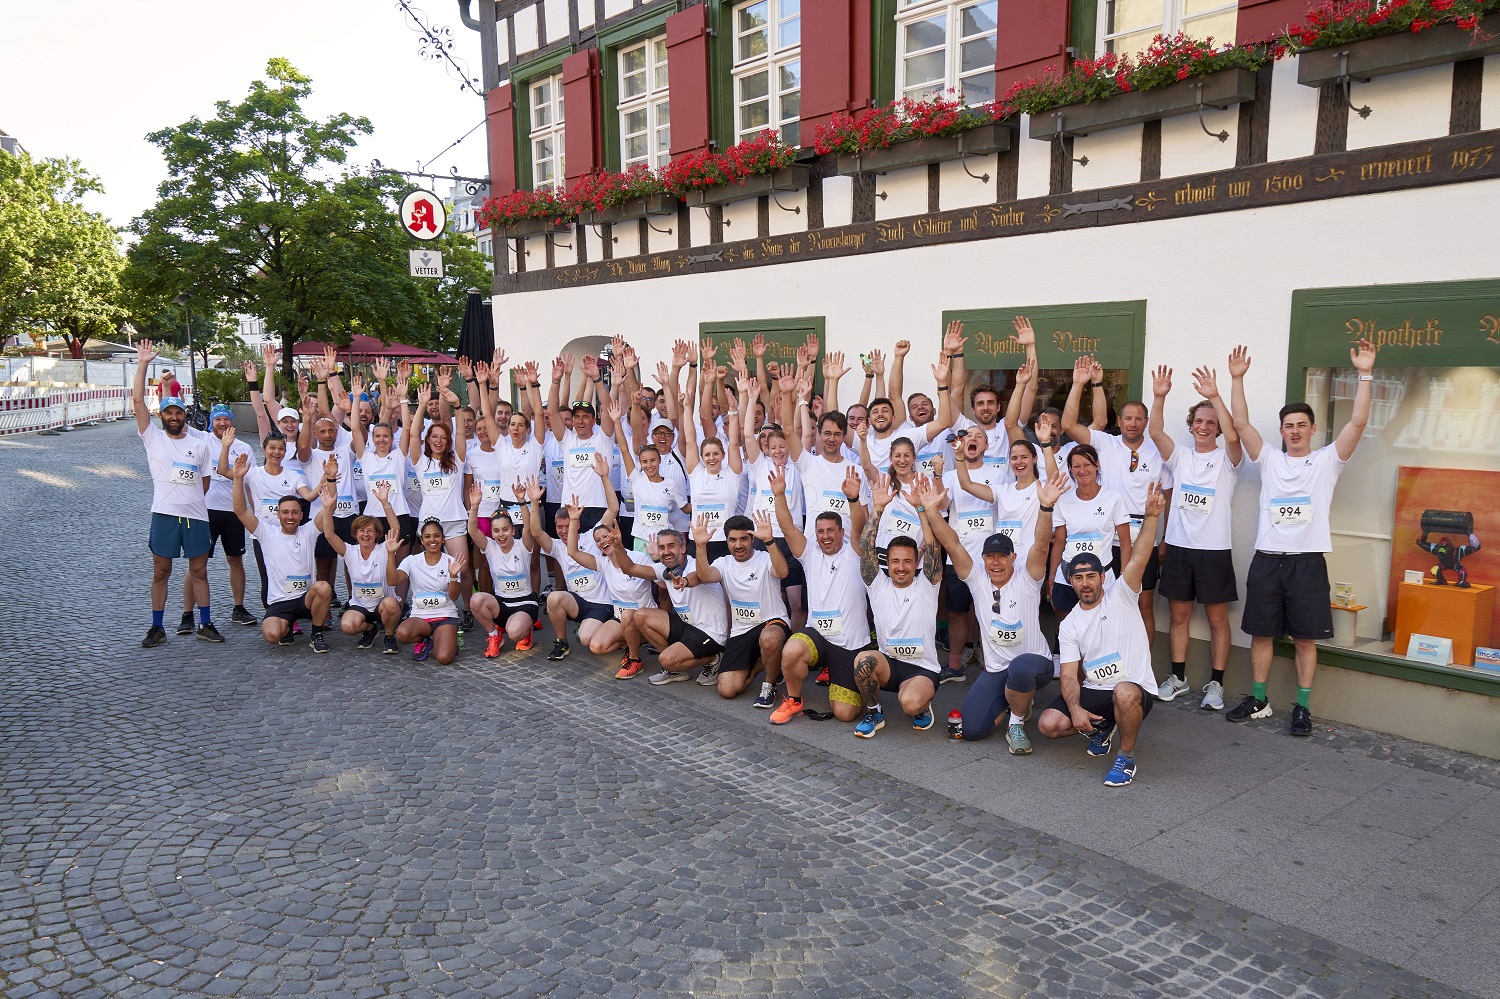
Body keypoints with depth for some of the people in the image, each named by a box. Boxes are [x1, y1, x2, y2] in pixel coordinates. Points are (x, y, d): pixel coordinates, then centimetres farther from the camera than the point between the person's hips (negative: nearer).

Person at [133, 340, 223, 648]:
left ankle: (205, 624, 16)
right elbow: (138, 400, -3)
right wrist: (142, 363, -4)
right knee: (160, 572, 6)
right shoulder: (153, 438, 4)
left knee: (199, 570, 8)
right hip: (164, 515, -1)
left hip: (196, 515, 2)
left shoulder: (200, 445, 9)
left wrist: (191, 501, 8)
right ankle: (157, 628, 15)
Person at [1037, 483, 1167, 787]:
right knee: (1049, 724, -17)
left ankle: (1127, 758, -13)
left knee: (1124, 692, -41)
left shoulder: (1120, 596, -3)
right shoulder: (1069, 626, 6)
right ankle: (1101, 726, 16)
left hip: (1134, 690, -4)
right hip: (1092, 692, 4)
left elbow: (1138, 558, -19)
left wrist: (1151, 517, -34)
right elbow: (1069, 674, -1)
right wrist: (1075, 709, -20)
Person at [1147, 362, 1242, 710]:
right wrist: (1159, 397, -23)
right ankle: (1178, 677, 23)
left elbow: (1233, 435, -23)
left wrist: (1214, 397, -33)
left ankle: (1216, 683, 14)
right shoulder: (1180, 457, 7)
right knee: (1179, 615, 11)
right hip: (1178, 547, 3)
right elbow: (1156, 432, -8)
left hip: (1214, 550, -3)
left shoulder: (1226, 459, -2)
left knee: (1217, 619, 4)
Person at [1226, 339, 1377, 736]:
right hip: (1267, 559, 2)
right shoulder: (1269, 460, 9)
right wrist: (1237, 379, -7)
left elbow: (1357, 422, -7)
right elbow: (1241, 423, 0)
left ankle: (1302, 707, 13)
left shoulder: (1326, 461, 5)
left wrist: (1365, 375, -14)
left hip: (1307, 561, -2)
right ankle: (1258, 700, 19)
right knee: (1261, 633, 8)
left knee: (1305, 638, 3)